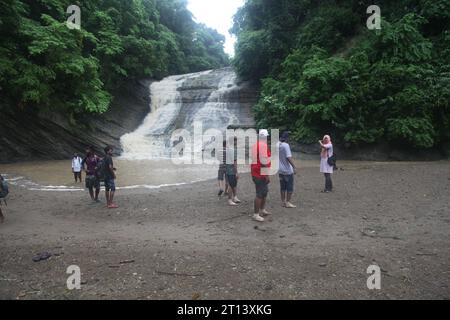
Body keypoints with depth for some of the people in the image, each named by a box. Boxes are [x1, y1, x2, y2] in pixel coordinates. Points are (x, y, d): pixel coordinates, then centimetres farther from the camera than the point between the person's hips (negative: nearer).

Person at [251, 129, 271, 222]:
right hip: (260, 174, -10)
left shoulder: (256, 144, 13)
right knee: (260, 194, -4)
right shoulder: (263, 145, -18)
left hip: (256, 172, 10)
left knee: (265, 192, 22)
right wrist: (266, 175, -19)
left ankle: (262, 210, 33)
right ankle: (256, 214, 1)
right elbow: (263, 161, -23)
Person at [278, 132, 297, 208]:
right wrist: (294, 167, -21)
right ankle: (288, 202, 8)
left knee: (282, 187, 15)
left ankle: (283, 201, 22)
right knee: (290, 187, 5)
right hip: (287, 170, -7)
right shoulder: (286, 145, -18)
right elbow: (289, 157, -24)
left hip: (280, 170, 7)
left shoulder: (277, 145, 2)